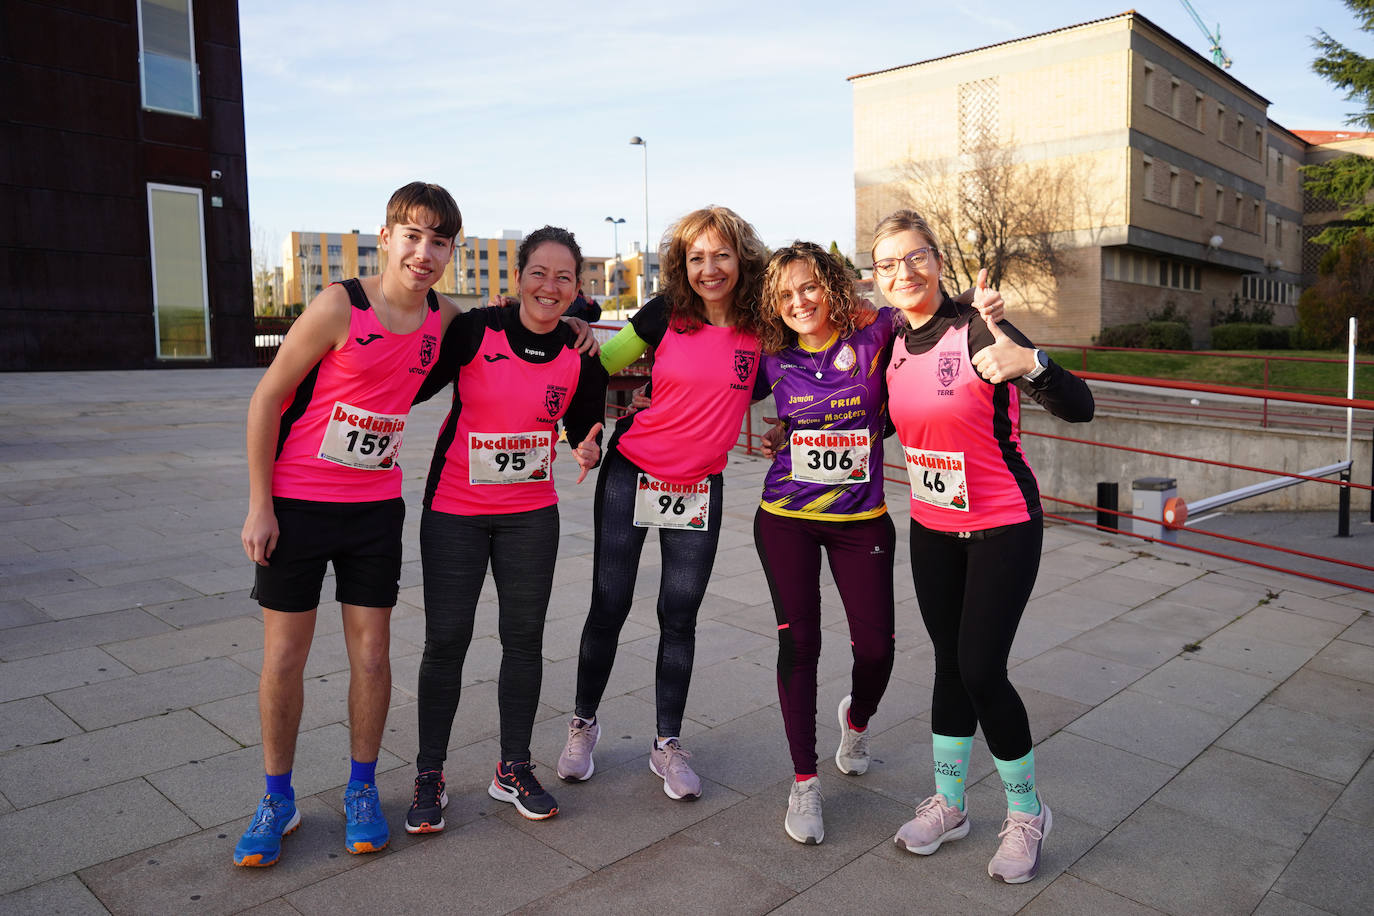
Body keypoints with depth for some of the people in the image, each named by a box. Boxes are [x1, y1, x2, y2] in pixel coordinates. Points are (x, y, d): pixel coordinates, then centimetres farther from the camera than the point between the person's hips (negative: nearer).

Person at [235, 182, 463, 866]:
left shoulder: (444, 318, -2)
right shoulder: (339, 307, -15)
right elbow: (266, 399, -10)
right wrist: (259, 506, -10)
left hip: (376, 507, 3)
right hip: (295, 504, -3)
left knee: (371, 654, 7)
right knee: (283, 658, 5)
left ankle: (361, 790, 25)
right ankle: (278, 798, 24)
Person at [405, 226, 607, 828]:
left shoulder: (580, 356, -3)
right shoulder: (474, 331, -11)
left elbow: (585, 428, 7)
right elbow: (412, 388, -5)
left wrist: (588, 450, -14)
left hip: (531, 514, 3)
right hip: (454, 510, -2)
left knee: (524, 639, 8)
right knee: (446, 641, 2)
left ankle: (513, 770, 26)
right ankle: (429, 777, 20)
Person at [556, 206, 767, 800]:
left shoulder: (759, 327, -4)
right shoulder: (665, 315, -8)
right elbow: (602, 362, 3)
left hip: (700, 489, 1)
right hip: (631, 476, -1)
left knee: (679, 616, 7)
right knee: (610, 607, 6)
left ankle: (667, 745, 24)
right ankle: (583, 723, 29)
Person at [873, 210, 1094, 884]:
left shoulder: (978, 334, -17)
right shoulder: (894, 345, 2)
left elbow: (1078, 409, -23)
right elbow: (888, 422, 19)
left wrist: (1029, 363, -41)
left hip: (1001, 528, -5)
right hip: (931, 528, 5)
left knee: (981, 669, -6)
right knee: (950, 663, 13)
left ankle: (1026, 812, 18)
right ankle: (948, 804, 30)